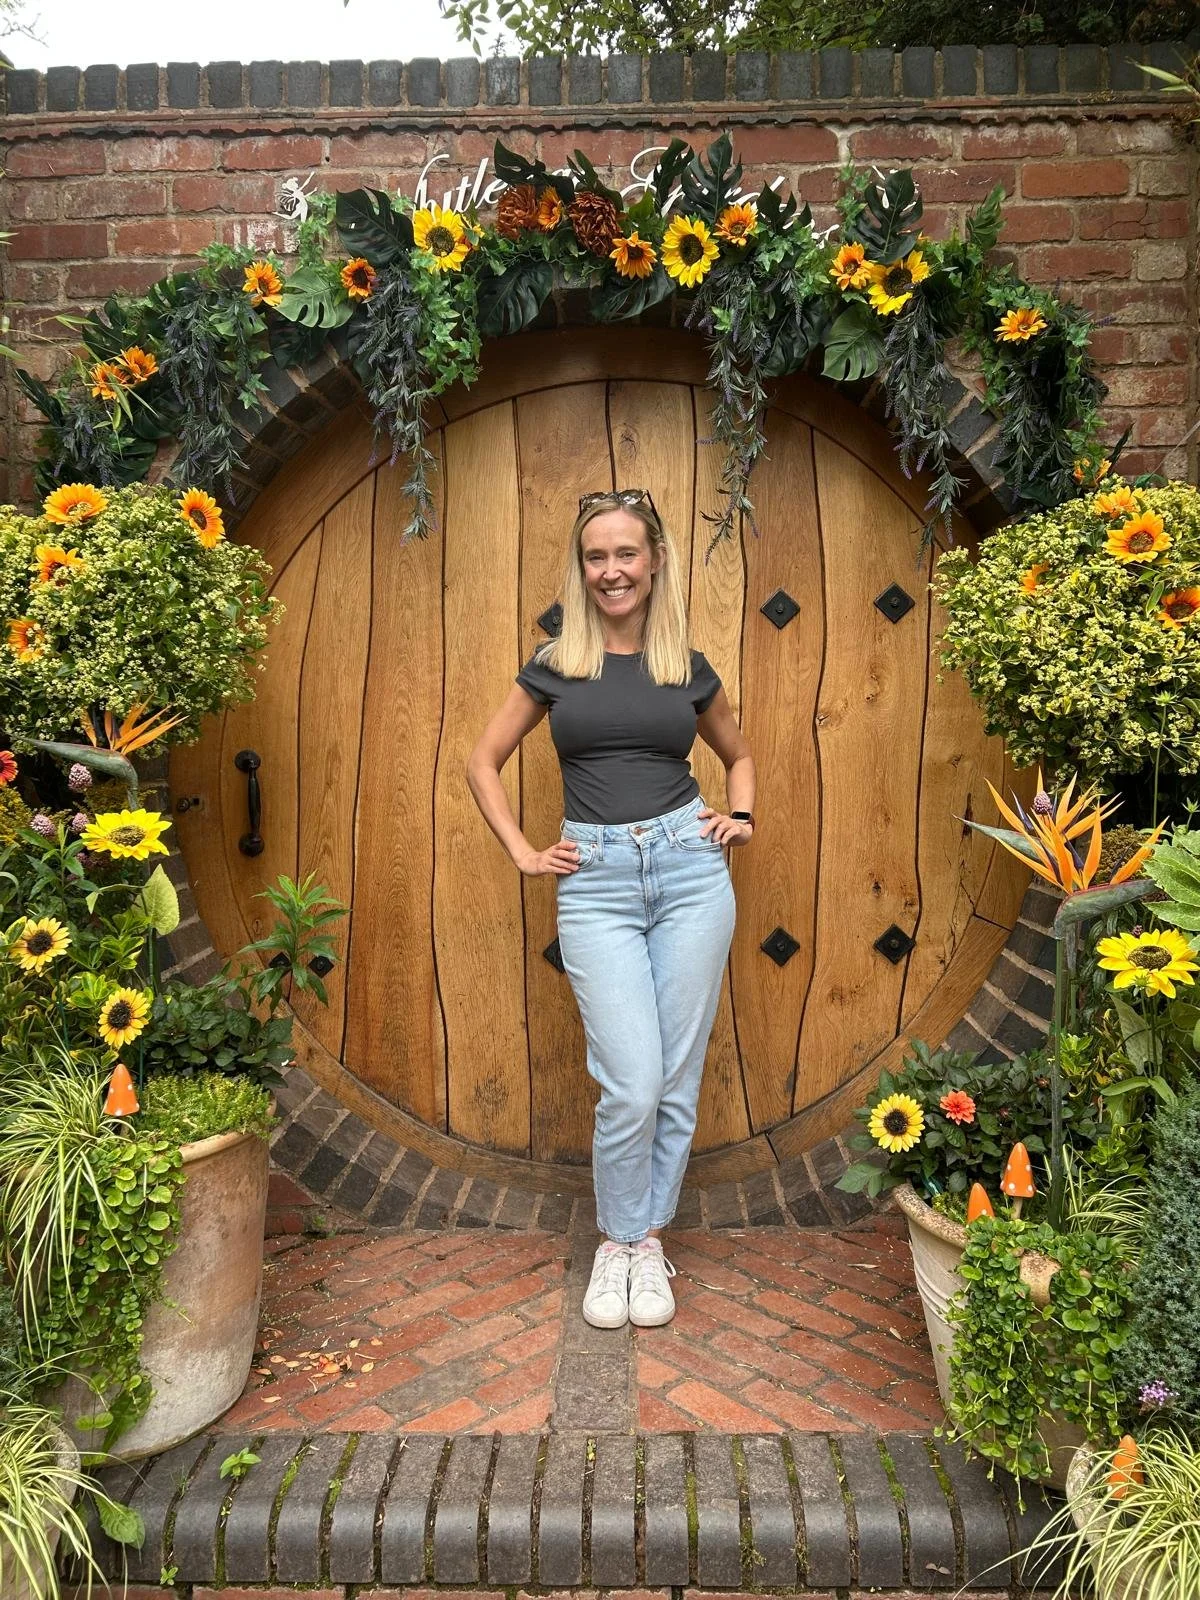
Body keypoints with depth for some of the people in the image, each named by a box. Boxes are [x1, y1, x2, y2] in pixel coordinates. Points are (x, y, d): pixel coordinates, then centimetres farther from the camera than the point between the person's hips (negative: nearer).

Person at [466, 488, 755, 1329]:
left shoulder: (690, 669, 8)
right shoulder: (555, 666, 6)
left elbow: (739, 754, 25)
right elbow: (484, 763, 14)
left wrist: (741, 815, 8)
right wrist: (522, 852, 5)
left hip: (690, 867, 2)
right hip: (597, 880, -1)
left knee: (678, 1080, 6)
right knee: (632, 1085, -7)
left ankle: (649, 1238, 25)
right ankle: (617, 1243, 18)